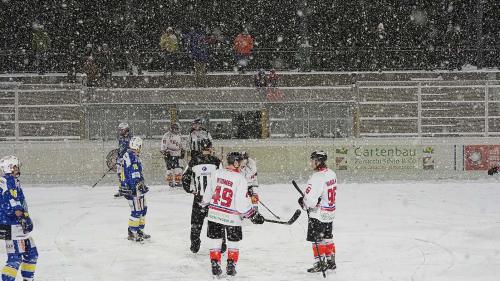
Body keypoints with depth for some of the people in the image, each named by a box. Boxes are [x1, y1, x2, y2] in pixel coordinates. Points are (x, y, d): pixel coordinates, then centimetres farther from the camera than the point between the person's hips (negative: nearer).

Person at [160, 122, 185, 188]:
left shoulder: (178, 136, 19)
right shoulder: (167, 135, -5)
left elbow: (181, 145, 32)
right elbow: (163, 145, -8)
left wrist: (183, 151, 24)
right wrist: (164, 152, -15)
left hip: (177, 155, 7)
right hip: (169, 155, -7)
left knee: (178, 168, 0)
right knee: (170, 168, -10)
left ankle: (178, 181, 9)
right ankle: (170, 182, -2)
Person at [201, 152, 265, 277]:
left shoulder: (217, 173, -2)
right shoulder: (240, 179, -16)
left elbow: (208, 192, 9)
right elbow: (242, 203, -18)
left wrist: (204, 204, 26)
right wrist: (254, 215, -8)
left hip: (215, 214, 4)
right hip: (231, 217, -4)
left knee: (216, 242, 15)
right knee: (233, 243, 15)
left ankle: (215, 266, 16)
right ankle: (231, 267, 16)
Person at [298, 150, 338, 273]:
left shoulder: (317, 178, -25)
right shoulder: (331, 174, 3)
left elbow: (310, 199, -26)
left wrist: (303, 202, -2)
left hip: (318, 214, -9)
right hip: (330, 212, 9)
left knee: (317, 239, 2)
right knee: (327, 238, 19)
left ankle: (320, 263, 6)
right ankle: (331, 261, 27)